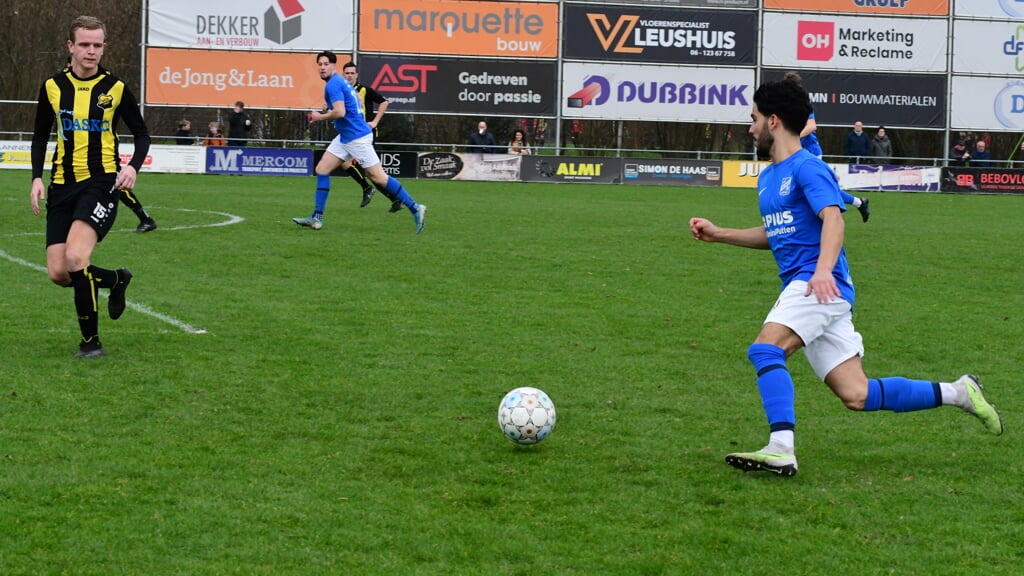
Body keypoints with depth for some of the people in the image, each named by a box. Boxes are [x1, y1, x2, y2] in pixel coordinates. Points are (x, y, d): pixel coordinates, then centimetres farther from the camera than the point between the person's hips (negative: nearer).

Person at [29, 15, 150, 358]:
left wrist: (133, 166, -10)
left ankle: (91, 341, -8)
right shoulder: (52, 87, 6)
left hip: (101, 182, -4)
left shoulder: (115, 88, -1)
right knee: (58, 273, -4)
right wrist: (37, 178, 4)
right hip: (62, 185, 4)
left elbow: (141, 133, 8)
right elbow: (41, 136, 17)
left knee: (75, 257, -24)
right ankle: (117, 279, 27)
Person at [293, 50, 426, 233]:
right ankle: (317, 218, 4)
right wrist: (325, 112, 18)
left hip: (357, 138, -10)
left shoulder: (333, 84, -15)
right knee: (322, 169, 5)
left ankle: (415, 209, -3)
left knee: (378, 177, -8)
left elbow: (340, 112, -26)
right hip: (345, 137, 10)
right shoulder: (341, 82, 15)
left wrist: (320, 117, -11)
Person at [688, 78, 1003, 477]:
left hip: (821, 285, -9)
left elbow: (833, 218, -21)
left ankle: (781, 449, -34)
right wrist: (717, 234, 26)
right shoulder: (767, 177, 22)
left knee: (765, 349, -26)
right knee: (856, 396, 3)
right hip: (800, 289, 9)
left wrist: (823, 268, -37)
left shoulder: (807, 167, -7)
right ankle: (957, 393, 13)